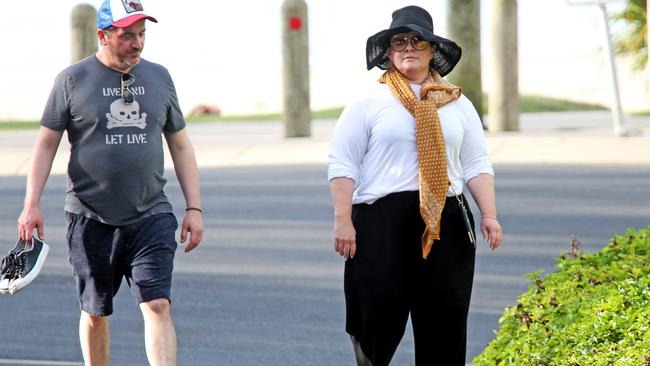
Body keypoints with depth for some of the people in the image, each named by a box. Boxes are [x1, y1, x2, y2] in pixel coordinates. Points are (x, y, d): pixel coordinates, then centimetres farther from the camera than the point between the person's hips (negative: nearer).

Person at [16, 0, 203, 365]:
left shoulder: (159, 77, 9)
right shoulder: (73, 79, 0)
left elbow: (181, 145, 14)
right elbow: (46, 144, 2)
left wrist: (194, 208, 8)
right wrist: (32, 205, -7)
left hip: (151, 215, 1)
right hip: (91, 218, -1)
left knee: (159, 305, -13)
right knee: (95, 313, 8)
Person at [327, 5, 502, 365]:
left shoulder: (457, 105, 14)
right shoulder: (369, 103, 3)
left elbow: (476, 165, 14)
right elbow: (341, 164, 0)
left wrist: (489, 215, 1)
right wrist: (343, 221, -9)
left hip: (445, 221, 3)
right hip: (382, 218, -3)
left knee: (444, 323, 1)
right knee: (381, 313, -8)